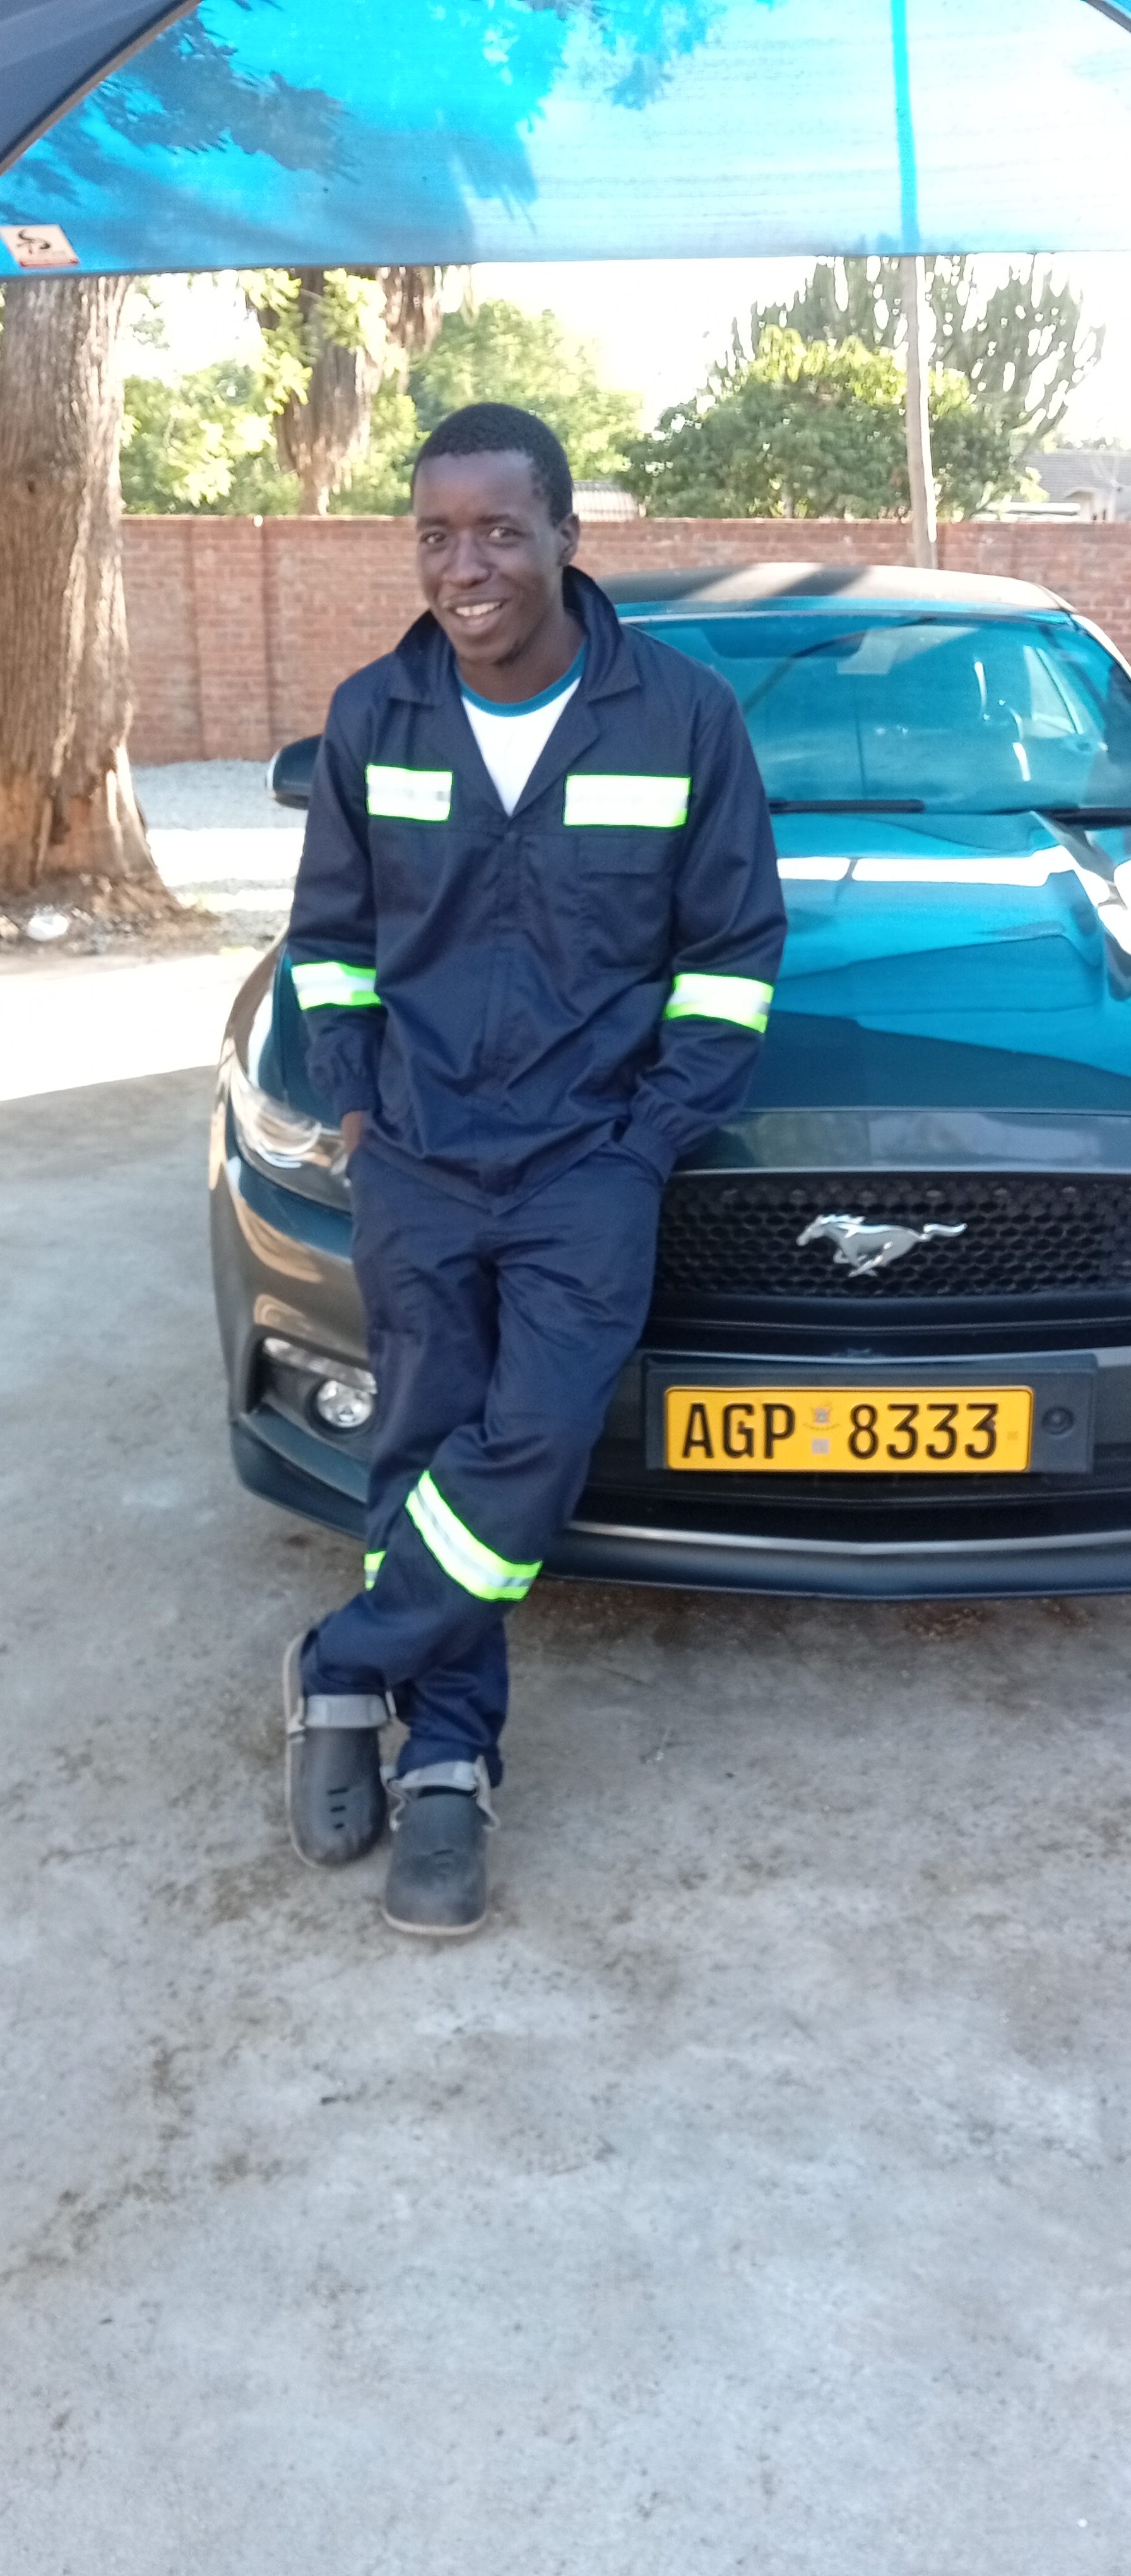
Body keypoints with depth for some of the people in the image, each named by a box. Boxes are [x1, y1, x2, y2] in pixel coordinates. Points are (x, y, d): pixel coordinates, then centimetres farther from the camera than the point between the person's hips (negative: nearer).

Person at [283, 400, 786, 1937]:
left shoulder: (683, 713, -4)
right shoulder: (370, 718, 2)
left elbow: (735, 949, 1)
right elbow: (329, 934, 13)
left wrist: (654, 1136, -5)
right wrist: (354, 1099, 2)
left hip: (591, 1164, -2)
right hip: (413, 1163, 2)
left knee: (540, 1436, -15)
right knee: (426, 1446, 3)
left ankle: (346, 1674, 4)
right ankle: (449, 1759, 16)